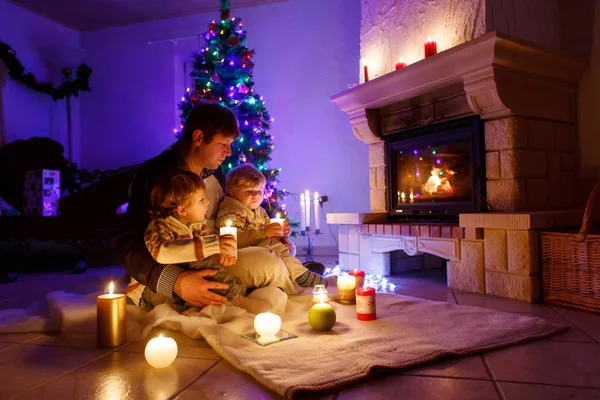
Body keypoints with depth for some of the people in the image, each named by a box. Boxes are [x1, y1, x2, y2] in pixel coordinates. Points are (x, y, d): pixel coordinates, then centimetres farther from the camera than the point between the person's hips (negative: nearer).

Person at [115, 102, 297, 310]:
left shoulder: (215, 173, 10)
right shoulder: (154, 175, -13)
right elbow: (127, 245, -19)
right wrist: (176, 281, -35)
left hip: (214, 261, 8)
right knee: (267, 264, -24)